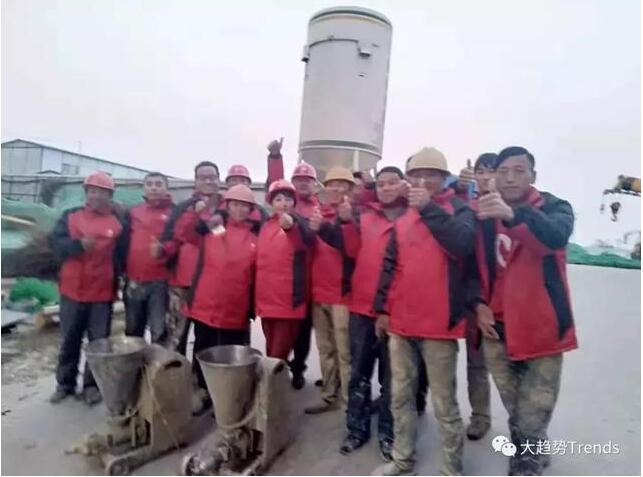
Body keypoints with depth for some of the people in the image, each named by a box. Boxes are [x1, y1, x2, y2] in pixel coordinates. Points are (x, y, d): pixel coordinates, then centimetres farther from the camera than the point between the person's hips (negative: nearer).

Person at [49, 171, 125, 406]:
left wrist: (116, 276, -6)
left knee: (99, 341, 6)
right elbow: (55, 243, -5)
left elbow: (123, 255, 5)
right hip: (72, 291, 2)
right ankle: (65, 384, 28)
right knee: (69, 340, 13)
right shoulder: (70, 216, 6)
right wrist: (78, 244, -21)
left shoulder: (118, 222, 2)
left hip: (103, 293, -1)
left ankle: (92, 385, 20)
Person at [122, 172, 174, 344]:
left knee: (159, 333, 0)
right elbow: (124, 243, 18)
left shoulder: (174, 213, 0)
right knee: (132, 331, 17)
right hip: (133, 282, 5)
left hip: (159, 282, -4)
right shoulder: (133, 212, 13)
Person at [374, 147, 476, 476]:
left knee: (444, 403, 4)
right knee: (400, 396, 14)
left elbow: (462, 245, -21)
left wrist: (429, 208, -21)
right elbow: (389, 265, 13)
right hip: (400, 321, 5)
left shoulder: (459, 210, 1)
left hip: (439, 322, -5)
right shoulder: (402, 217, 13)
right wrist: (382, 307, 8)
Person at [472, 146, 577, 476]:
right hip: (497, 326, 3)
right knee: (516, 413, 17)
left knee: (532, 418, -2)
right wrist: (479, 304, -2)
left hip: (542, 327, -3)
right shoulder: (485, 216, 4)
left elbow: (556, 236, -29)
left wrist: (513, 214, -47)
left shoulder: (554, 207, -5)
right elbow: (475, 265, 13)